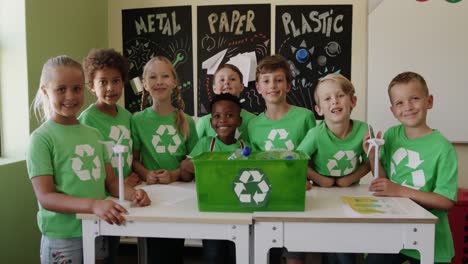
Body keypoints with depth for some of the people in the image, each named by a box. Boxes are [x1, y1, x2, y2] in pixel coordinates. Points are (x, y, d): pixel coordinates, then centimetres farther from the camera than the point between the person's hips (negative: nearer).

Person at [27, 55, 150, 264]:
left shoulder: (94, 134, 6)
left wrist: (131, 193, -12)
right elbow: (46, 197, -16)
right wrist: (93, 204, -30)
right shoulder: (42, 138, -10)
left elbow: (111, 181, 8)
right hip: (63, 238, -5)